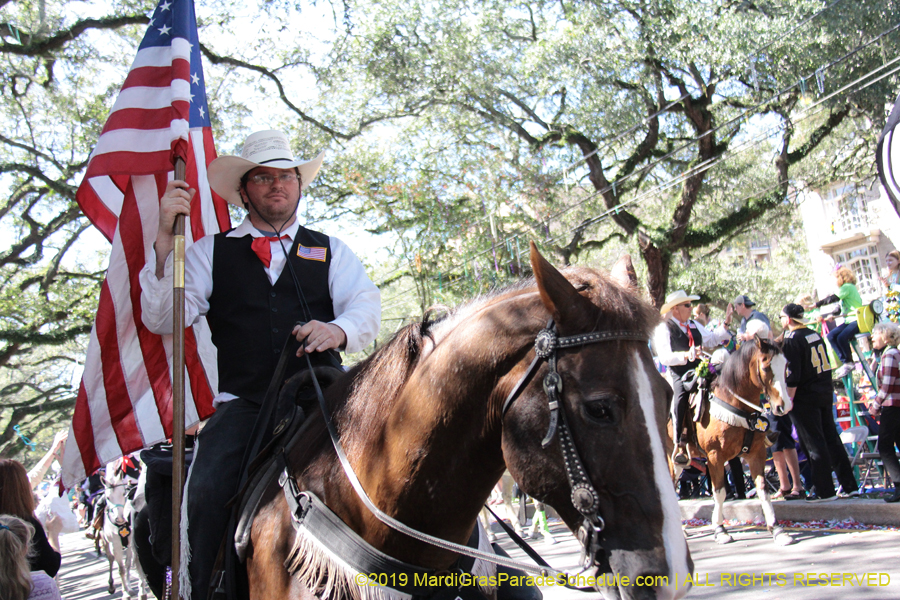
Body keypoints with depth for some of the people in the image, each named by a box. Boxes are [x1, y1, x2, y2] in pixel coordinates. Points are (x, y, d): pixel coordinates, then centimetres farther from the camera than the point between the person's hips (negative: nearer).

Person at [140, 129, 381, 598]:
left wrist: (338, 330, -19)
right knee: (206, 493, -22)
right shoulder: (211, 252, 16)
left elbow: (367, 308, 5)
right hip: (243, 403, 0)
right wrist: (165, 240, -8)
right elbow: (162, 319, 5)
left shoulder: (330, 251, 20)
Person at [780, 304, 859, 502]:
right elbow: (825, 365, 18)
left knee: (814, 445, -2)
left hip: (805, 398, -8)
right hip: (825, 394, 8)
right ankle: (850, 485, 16)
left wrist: (788, 400, -13)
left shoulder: (792, 340, -14)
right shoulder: (815, 334, 11)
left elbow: (793, 375, -19)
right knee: (831, 439, 13)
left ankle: (825, 491, 2)